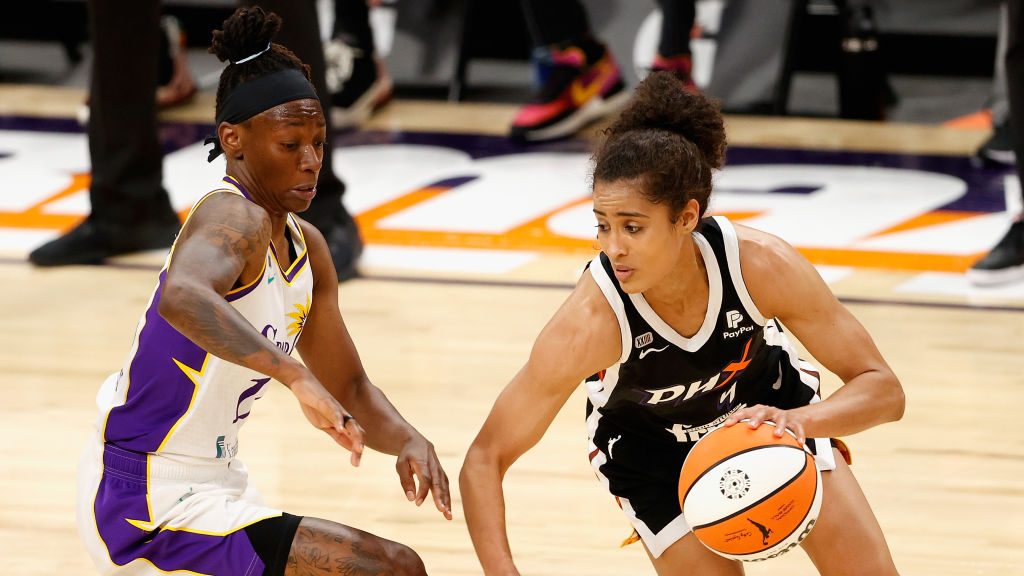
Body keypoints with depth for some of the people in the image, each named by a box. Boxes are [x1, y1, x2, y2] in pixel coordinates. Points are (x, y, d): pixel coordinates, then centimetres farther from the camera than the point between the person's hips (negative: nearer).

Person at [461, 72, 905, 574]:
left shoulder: (761, 265, -34)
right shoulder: (591, 323, -38)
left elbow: (882, 389, -27)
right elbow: (484, 461, -31)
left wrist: (798, 420, -47)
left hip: (769, 405, 2)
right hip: (650, 449, -2)